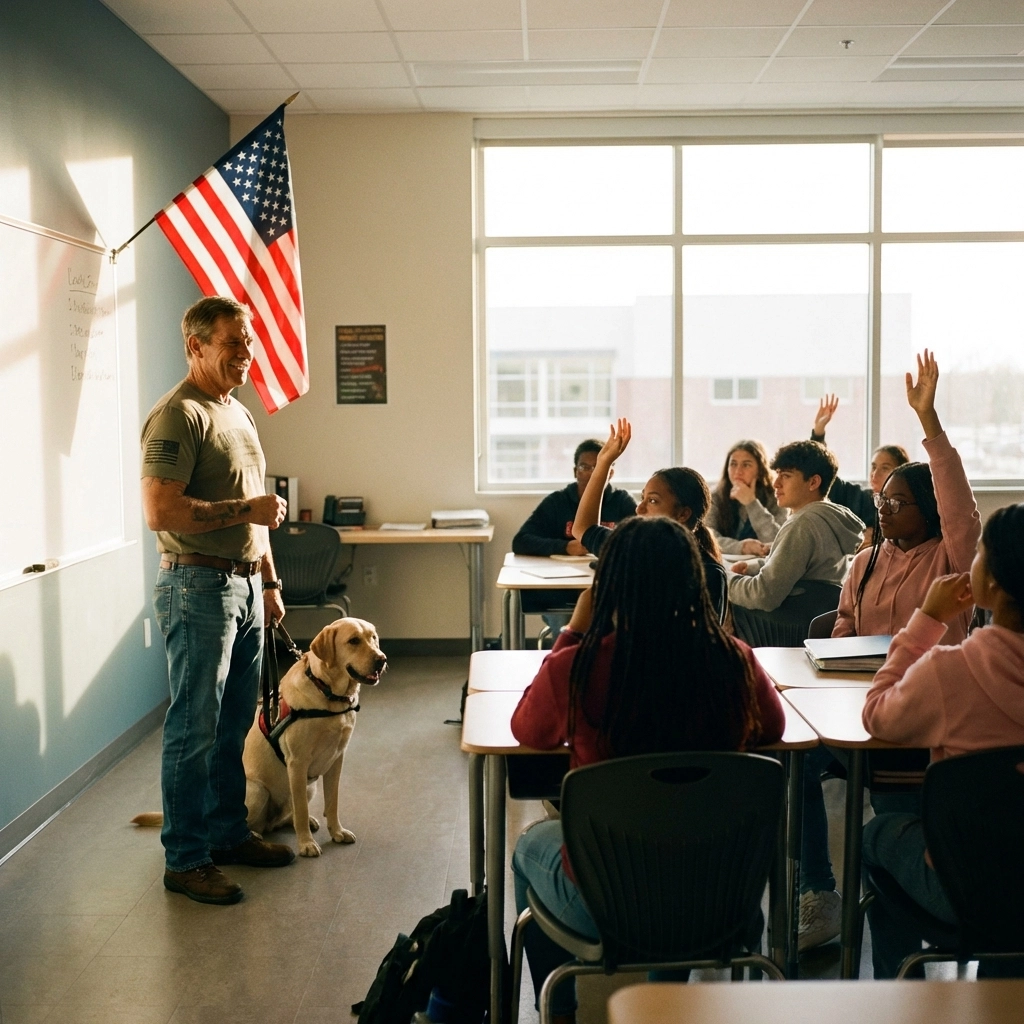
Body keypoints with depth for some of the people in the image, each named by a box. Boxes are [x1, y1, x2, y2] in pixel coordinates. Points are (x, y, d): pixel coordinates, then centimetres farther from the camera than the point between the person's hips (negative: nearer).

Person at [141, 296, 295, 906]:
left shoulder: (241, 414, 15)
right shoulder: (179, 416, -14)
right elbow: (160, 511, -24)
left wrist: (270, 581, 19)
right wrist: (245, 509, -19)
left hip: (244, 586, 9)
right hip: (198, 587, -9)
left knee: (234, 724, 16)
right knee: (195, 729, -1)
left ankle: (229, 833, 29)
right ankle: (185, 860, 10)